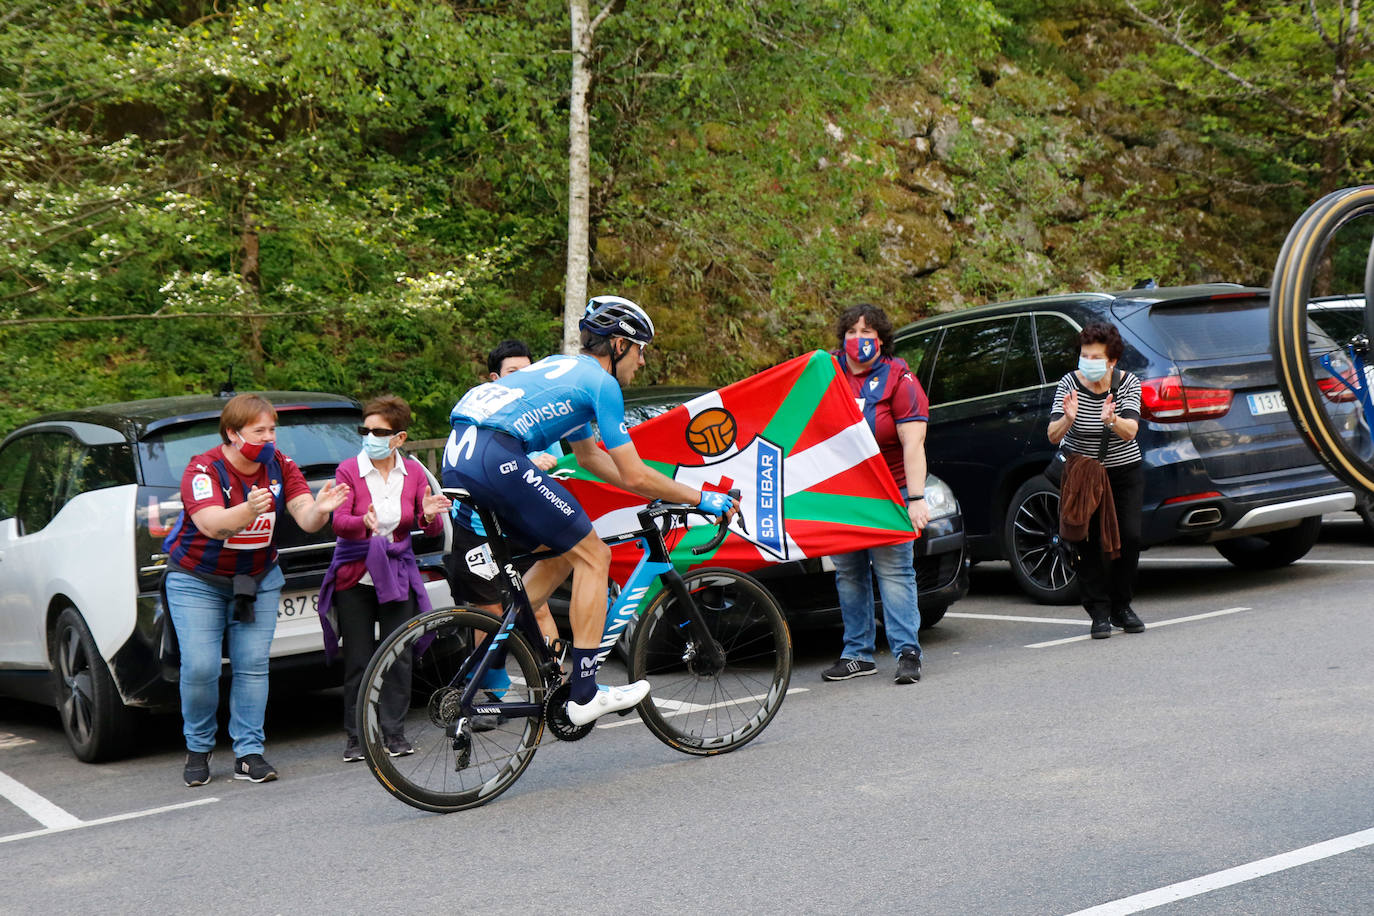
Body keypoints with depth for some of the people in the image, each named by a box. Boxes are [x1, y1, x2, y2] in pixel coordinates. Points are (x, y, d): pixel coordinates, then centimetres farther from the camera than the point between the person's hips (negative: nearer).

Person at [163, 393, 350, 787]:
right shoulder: (203, 469, -21)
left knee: (252, 666, -4)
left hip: (257, 580, 3)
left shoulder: (281, 467, -8)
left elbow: (305, 519, -20)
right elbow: (211, 524, -37)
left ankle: (248, 753, 4)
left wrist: (319, 509, -44)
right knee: (200, 668, -10)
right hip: (198, 581, -3)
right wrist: (249, 510, -57)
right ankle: (198, 749, 11)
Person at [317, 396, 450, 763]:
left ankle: (395, 733, 11)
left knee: (398, 658, -1)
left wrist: (430, 516, -24)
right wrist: (363, 522, -38)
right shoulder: (349, 470, -5)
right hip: (354, 578, -2)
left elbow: (431, 529, -1)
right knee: (358, 660, 0)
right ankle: (357, 737, 9)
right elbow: (338, 522, -16)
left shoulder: (413, 472, 3)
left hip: (397, 576, 2)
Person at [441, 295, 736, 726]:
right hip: (496, 458, -9)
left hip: (455, 461, 9)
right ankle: (585, 695, 0)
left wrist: (663, 491, 39)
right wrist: (699, 498, 12)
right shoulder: (602, 382, 1)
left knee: (562, 555, 21)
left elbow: (589, 455, 39)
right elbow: (634, 476, 0)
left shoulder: (565, 368, 29)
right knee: (592, 555, 1)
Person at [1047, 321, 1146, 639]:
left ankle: (1121, 607, 8)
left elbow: (1130, 431, -27)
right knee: (1085, 538, -10)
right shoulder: (1069, 384, -16)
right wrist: (1067, 419, -46)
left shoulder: (1127, 383, -13)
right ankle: (1100, 612, -2)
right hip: (1080, 471, -1)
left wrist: (1112, 420, -48)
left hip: (1124, 470, 1)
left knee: (1129, 535, -9)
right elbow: (1053, 436, -24)